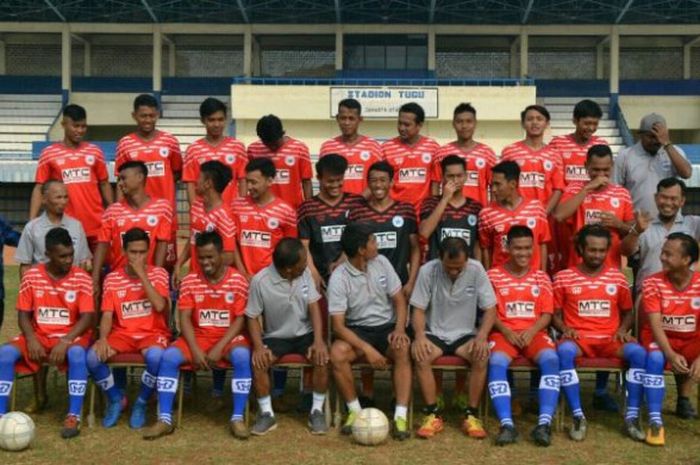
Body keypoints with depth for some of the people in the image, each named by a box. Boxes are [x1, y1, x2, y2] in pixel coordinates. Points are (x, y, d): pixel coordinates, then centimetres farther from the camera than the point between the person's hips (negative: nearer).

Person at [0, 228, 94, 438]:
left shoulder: (82, 278, -6)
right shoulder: (31, 276, 0)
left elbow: (87, 318, -11)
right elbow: (23, 314, 3)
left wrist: (65, 341, -25)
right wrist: (31, 339, -16)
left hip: (70, 336, -2)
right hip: (39, 336, 2)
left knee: (77, 354, -37)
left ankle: (73, 417, -30)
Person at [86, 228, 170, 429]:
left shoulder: (158, 273, -1)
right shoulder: (112, 279, 4)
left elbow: (160, 306, -18)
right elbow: (107, 315, -1)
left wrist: (142, 274, -17)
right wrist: (103, 339, -21)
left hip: (152, 333, -2)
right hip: (122, 333, 2)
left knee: (155, 357, -38)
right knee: (93, 357, -27)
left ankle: (141, 403, -7)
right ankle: (115, 398, 3)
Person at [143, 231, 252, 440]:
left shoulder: (237, 280, -6)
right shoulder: (189, 281, 0)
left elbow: (240, 320, -9)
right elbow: (185, 319, -3)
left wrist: (219, 348, -19)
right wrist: (195, 350, -17)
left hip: (228, 337, -2)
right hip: (198, 336, 2)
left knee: (242, 356, -34)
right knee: (169, 356, -24)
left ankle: (237, 418, -25)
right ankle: (165, 419, -17)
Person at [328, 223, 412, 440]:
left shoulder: (381, 262, -2)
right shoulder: (339, 278, -14)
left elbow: (399, 299, 4)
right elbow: (338, 325, -17)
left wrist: (399, 328, -15)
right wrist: (366, 349, -29)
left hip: (386, 326, 2)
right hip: (357, 330, -2)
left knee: (403, 350, -31)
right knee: (336, 354, -32)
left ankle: (400, 417, -28)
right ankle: (355, 411, -11)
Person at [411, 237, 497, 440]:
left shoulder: (476, 270, -10)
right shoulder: (428, 271, -11)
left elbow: (490, 309, -5)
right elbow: (418, 309, -6)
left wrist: (482, 337, -21)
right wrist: (420, 335, -25)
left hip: (465, 334, 0)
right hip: (435, 333, 0)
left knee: (482, 356, -30)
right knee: (420, 355, -31)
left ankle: (471, 414, -16)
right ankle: (433, 414, -19)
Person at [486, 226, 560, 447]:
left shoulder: (541, 277, 14)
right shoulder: (494, 275, 8)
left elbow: (547, 314, 8)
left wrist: (531, 332, -12)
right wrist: (507, 332, -13)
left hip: (534, 333, 1)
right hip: (504, 333, -1)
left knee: (550, 360, -31)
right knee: (496, 363, -34)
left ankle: (544, 423, -36)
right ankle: (506, 424, -39)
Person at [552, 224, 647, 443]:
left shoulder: (617, 278, 11)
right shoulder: (563, 278, 5)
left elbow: (628, 312, 20)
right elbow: (556, 314, 11)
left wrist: (622, 330, -1)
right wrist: (565, 329, -10)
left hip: (610, 339, 2)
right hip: (578, 338, -2)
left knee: (639, 353, -29)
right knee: (564, 351, -37)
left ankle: (632, 417, -21)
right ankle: (578, 417, -29)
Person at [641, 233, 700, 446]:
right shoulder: (653, 283, -11)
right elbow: (655, 324, -18)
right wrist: (671, 354, -35)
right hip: (660, 339, -1)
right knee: (655, 358, -35)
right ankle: (655, 422, -31)